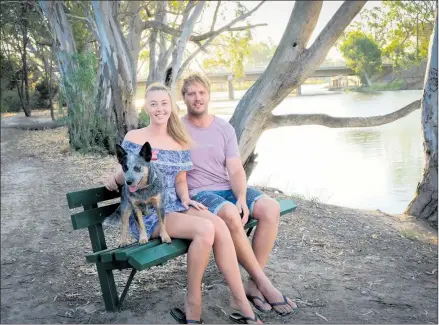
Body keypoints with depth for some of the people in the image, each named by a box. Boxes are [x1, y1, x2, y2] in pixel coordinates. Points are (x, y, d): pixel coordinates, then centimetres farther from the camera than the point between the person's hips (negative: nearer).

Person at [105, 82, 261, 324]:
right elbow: (119, 177, 4)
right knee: (205, 229, -30)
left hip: (175, 208, 5)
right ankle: (193, 302, -11)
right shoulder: (133, 138, -1)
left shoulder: (180, 143, 12)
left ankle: (242, 305, -19)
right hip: (146, 214, -4)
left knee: (220, 227, -26)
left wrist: (186, 199, -4)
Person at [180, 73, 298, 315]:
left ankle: (253, 284, -15)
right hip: (197, 194, -4)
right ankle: (264, 283, -22)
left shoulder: (225, 128, 8)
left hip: (228, 189, 5)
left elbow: (235, 170, 0)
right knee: (230, 214, -38)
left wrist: (242, 198, -17)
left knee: (270, 208, -23)